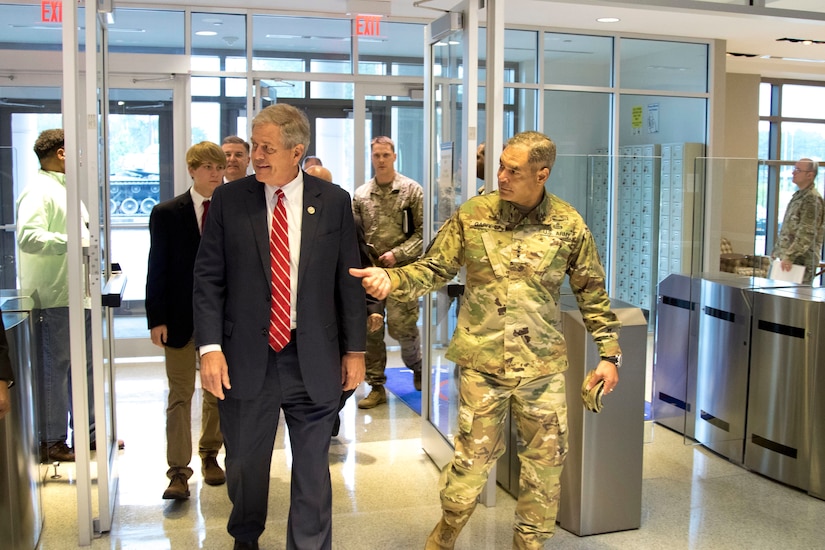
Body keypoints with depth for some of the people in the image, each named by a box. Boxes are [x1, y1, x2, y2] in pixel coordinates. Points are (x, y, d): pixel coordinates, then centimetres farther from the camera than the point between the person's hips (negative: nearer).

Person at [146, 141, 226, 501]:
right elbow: (157, 268, -2)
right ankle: (178, 472, 6)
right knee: (180, 394, 1)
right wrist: (156, 318, -7)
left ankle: (210, 455, 30)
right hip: (181, 317, -2)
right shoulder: (166, 213, -1)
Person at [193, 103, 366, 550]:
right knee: (244, 464, 17)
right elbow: (208, 278, 0)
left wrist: (354, 349, 3)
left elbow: (349, 279, 3)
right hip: (247, 358, 1)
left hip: (314, 359, 0)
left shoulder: (333, 201, 0)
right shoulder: (228, 200, 0)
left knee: (313, 468, 9)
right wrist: (210, 347, -9)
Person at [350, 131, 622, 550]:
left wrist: (609, 352, 4)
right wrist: (391, 279, -18)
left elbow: (592, 293, 5)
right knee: (474, 454, 5)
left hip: (543, 365, 2)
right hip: (482, 362, -1)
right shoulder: (472, 215, -4)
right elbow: (433, 270, 0)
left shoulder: (569, 225, -3)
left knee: (546, 457, 11)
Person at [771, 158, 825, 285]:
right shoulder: (798, 196, 16)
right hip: (787, 256, 9)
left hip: (801, 261, -9)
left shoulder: (812, 199, -13)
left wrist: (789, 256, -26)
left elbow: (807, 234, -21)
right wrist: (776, 250, 21)